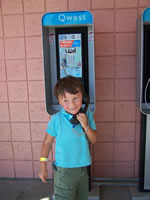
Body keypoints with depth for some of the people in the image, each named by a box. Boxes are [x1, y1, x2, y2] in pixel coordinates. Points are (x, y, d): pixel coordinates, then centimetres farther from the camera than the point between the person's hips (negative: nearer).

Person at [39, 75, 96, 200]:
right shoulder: (56, 119, -18)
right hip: (64, 171, -4)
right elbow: (47, 142, -7)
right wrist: (43, 166, -3)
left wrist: (86, 126, -19)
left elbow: (93, 141, -1)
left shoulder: (88, 115, -7)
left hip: (83, 168, 5)